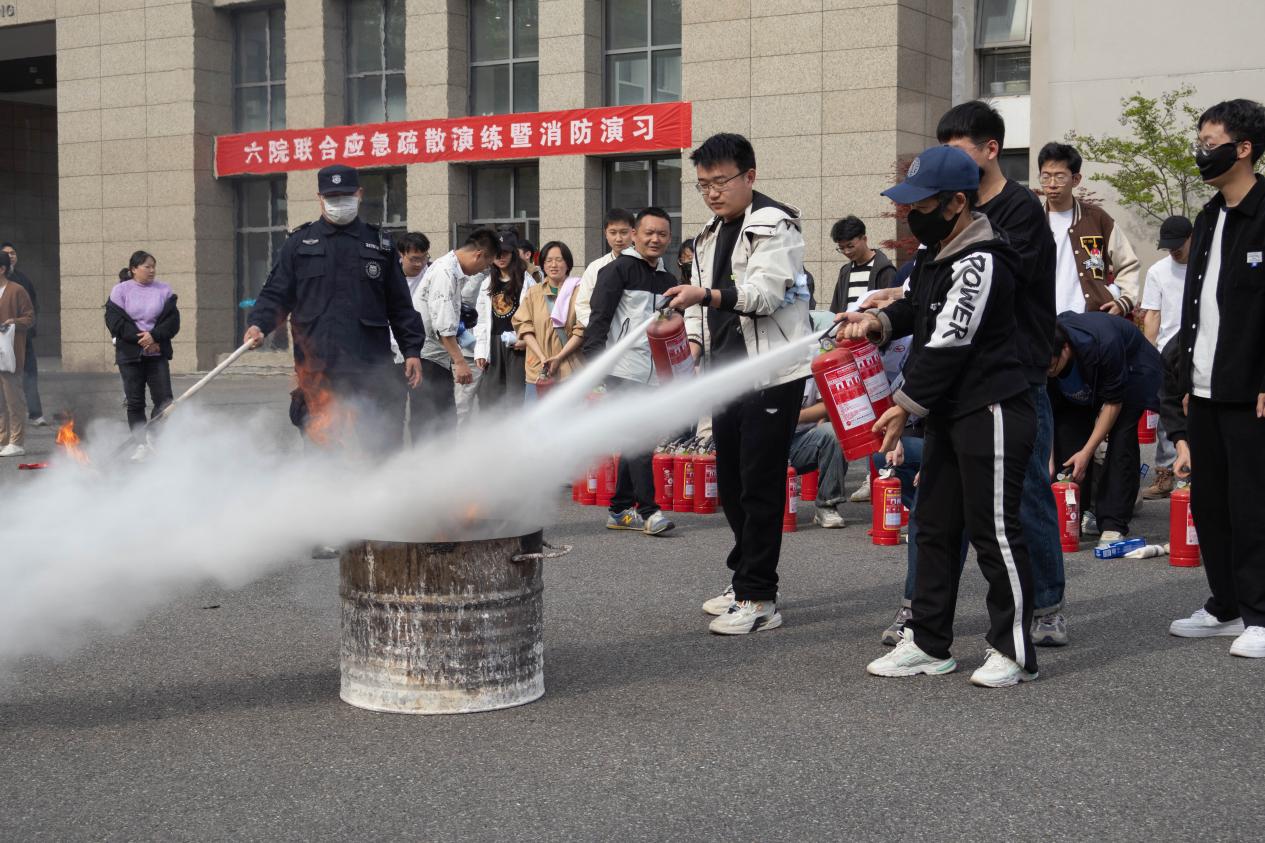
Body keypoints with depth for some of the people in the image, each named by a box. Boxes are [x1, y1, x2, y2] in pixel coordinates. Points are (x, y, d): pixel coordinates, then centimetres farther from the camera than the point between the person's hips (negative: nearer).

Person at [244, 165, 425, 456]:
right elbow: (276, 294, 8)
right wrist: (259, 324, -10)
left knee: (383, 446, -1)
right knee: (320, 444, 4)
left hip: (371, 368, 0)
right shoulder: (300, 243, 10)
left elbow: (400, 306, 14)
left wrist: (412, 350, 8)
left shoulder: (380, 245, 13)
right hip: (316, 369, 0)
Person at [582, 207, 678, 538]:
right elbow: (598, 318, -8)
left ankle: (620, 510, 16)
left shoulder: (668, 281, 19)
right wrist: (594, 362, -16)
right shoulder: (618, 269, -3)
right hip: (624, 370, -7)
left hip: (653, 374, 7)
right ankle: (649, 510, -11)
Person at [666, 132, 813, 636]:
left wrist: (707, 295, -37)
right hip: (727, 373, 9)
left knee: (760, 485, -7)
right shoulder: (709, 237, 17)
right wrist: (694, 341, 4)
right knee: (731, 484, 13)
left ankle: (756, 598, -2)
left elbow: (765, 292, -23)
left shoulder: (775, 226, -10)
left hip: (772, 372, -9)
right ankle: (748, 581, 26)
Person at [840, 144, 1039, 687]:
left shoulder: (980, 262, -20)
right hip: (948, 414, 11)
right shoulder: (936, 252, 11)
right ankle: (927, 643, 21)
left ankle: (1014, 651, 6)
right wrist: (879, 321, 2)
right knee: (935, 527, 13)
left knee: (993, 531, -5)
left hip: (992, 413, -11)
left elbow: (949, 345, -21)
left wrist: (906, 404, -14)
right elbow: (917, 307, 23)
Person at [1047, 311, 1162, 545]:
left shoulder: (1103, 344, -43)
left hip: (1132, 366, -5)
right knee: (1066, 431, -14)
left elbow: (1113, 402, -30)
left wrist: (1087, 452, -32)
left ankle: (1113, 527, -21)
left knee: (1121, 438, -21)